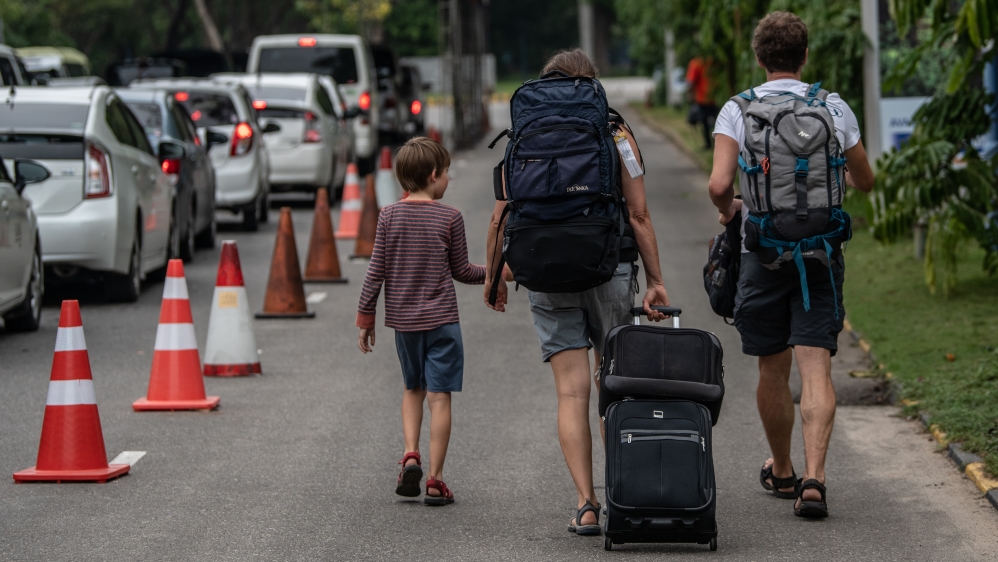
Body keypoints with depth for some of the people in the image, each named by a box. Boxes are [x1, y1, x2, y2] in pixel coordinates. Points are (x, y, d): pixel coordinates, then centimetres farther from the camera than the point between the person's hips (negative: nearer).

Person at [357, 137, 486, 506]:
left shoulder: (389, 216, -2)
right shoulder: (449, 218, -8)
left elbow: (377, 271, 0)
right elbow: (461, 271, 1)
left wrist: (365, 317, 8)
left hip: (402, 319, 3)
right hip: (440, 319, -3)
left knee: (413, 388, 21)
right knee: (439, 396, -1)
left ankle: (410, 455, 2)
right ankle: (435, 480, -2)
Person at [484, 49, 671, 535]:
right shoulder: (615, 135, 1)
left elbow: (501, 215, 2)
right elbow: (638, 215, -4)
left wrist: (493, 275, 14)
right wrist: (655, 281, -2)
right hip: (609, 269, 0)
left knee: (571, 391, -1)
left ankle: (586, 504, -9)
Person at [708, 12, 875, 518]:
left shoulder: (737, 111, -3)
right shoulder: (835, 109, 1)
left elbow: (719, 184, -15)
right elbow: (865, 181, 12)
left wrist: (728, 208, 8)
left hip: (763, 252, 0)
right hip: (821, 250, 0)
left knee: (773, 369, 14)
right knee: (816, 369, -4)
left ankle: (781, 471, 30)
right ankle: (813, 479, -18)